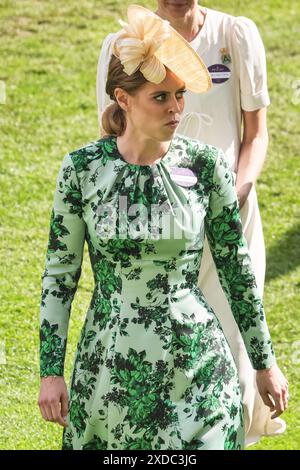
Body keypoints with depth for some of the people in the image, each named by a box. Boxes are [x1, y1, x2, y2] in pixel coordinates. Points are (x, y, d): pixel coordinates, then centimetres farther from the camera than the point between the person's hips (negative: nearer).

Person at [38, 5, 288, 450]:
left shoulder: (205, 163, -5)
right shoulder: (82, 168, -6)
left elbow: (236, 267, 3)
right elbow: (59, 275, 1)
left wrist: (265, 362, 7)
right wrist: (51, 372, 0)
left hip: (196, 363, 0)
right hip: (111, 362, 0)